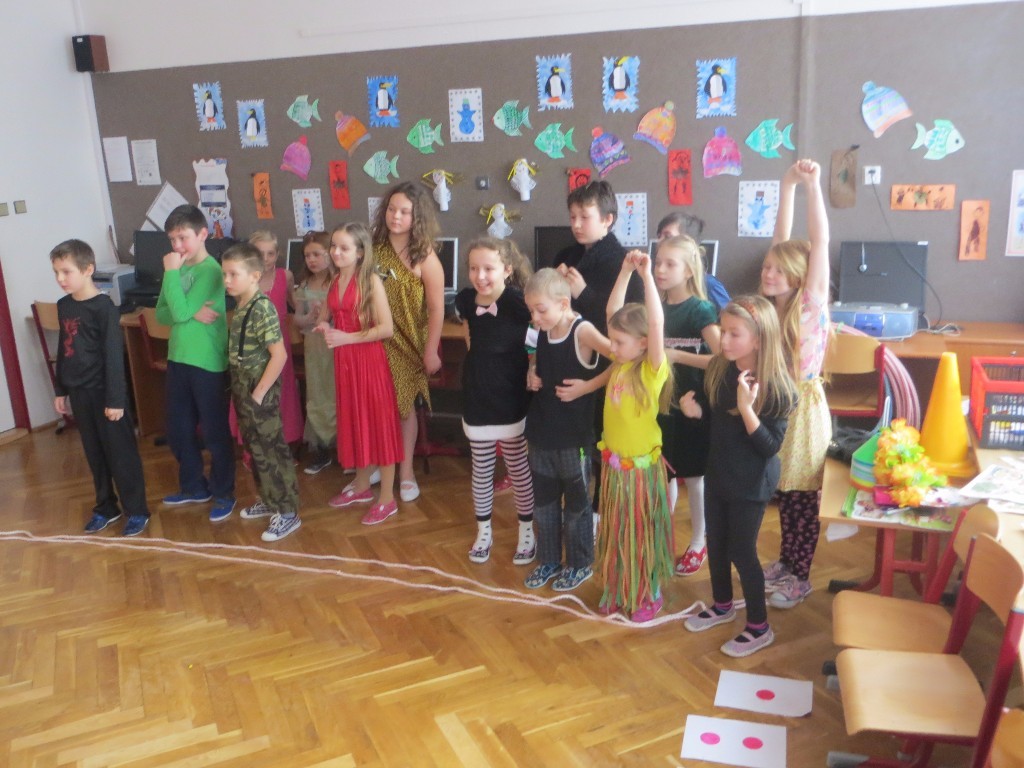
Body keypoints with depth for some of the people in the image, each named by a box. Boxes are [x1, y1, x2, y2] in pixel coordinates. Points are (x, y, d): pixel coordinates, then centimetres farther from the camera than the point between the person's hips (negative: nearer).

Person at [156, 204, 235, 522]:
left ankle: (223, 494, 18)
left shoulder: (211, 270, -14)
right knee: (178, 430, 17)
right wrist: (193, 314, -15)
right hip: (178, 359, 8)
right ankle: (194, 487, 34)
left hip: (208, 362, -7)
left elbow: (179, 311, -20)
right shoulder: (178, 268, 7)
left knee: (215, 431, 4)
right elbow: (162, 314, 2)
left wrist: (171, 273, -15)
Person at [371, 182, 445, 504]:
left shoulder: (425, 258, -10)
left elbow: (437, 309, -9)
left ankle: (406, 471, 22)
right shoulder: (374, 247, 0)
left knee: (403, 404, 8)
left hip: (407, 343, -2)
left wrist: (431, 351, -10)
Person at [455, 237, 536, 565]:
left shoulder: (516, 301, -20)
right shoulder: (465, 300, -4)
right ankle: (483, 532, 34)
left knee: (519, 470, 12)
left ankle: (526, 533, 30)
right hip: (476, 402, 4)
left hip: (512, 403, -4)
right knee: (481, 470, 16)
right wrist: (482, 365, 9)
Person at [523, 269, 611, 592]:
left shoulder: (583, 331, -19)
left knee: (576, 504, 11)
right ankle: (549, 561, 34)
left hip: (573, 435, -6)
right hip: (541, 431, 6)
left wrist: (588, 386, -21)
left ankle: (580, 564, 28)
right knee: (543, 502, 17)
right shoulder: (543, 332, 1)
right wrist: (533, 373, -1)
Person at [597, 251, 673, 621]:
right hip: (613, 461, 6)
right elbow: (614, 312, 2)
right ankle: (617, 589, 35)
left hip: (641, 464, -6)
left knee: (643, 533, 10)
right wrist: (625, 271, -4)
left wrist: (646, 274, -34)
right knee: (615, 530, 18)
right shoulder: (620, 364, -1)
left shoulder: (652, 370, -17)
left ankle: (648, 595, 27)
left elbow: (656, 323, -31)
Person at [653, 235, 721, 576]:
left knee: (694, 477, 9)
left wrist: (676, 356, -24)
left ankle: (698, 545, 26)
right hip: (661, 403, 5)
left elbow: (722, 359, -24)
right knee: (664, 475, 15)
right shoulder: (656, 307, 3)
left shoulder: (701, 310, -13)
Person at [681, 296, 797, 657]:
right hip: (718, 472, 6)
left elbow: (770, 446, -23)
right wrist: (695, 411, -12)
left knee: (741, 551, 5)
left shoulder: (776, 387, -23)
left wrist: (746, 408, -36)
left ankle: (759, 627, 26)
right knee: (715, 543, 20)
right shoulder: (718, 369, -6)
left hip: (751, 483, -6)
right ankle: (722, 605, 44)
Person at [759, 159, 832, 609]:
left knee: (803, 496, 6)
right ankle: (786, 561, 32)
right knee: (783, 492, 17)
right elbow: (781, 238, 1)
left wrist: (813, 187, -23)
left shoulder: (811, 303, -13)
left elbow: (819, 241, -20)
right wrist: (787, 186, -3)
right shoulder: (772, 303, 0)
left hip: (802, 407, -5)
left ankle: (800, 578, 18)